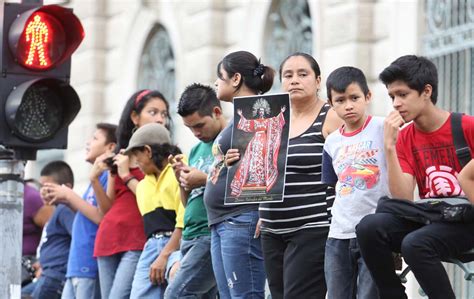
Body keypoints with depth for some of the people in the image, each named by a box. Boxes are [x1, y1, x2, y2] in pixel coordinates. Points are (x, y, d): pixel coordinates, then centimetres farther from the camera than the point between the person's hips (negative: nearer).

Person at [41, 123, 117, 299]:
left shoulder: (109, 176, -10)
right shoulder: (98, 176, 19)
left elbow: (101, 216, -18)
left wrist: (69, 196, -10)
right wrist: (66, 201, 9)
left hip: (91, 264, -10)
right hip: (77, 264, 10)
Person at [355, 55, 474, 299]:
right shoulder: (404, 137, 4)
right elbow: (403, 199, -7)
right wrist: (389, 147, -14)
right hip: (428, 219, 5)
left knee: (415, 244, -34)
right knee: (369, 227, -23)